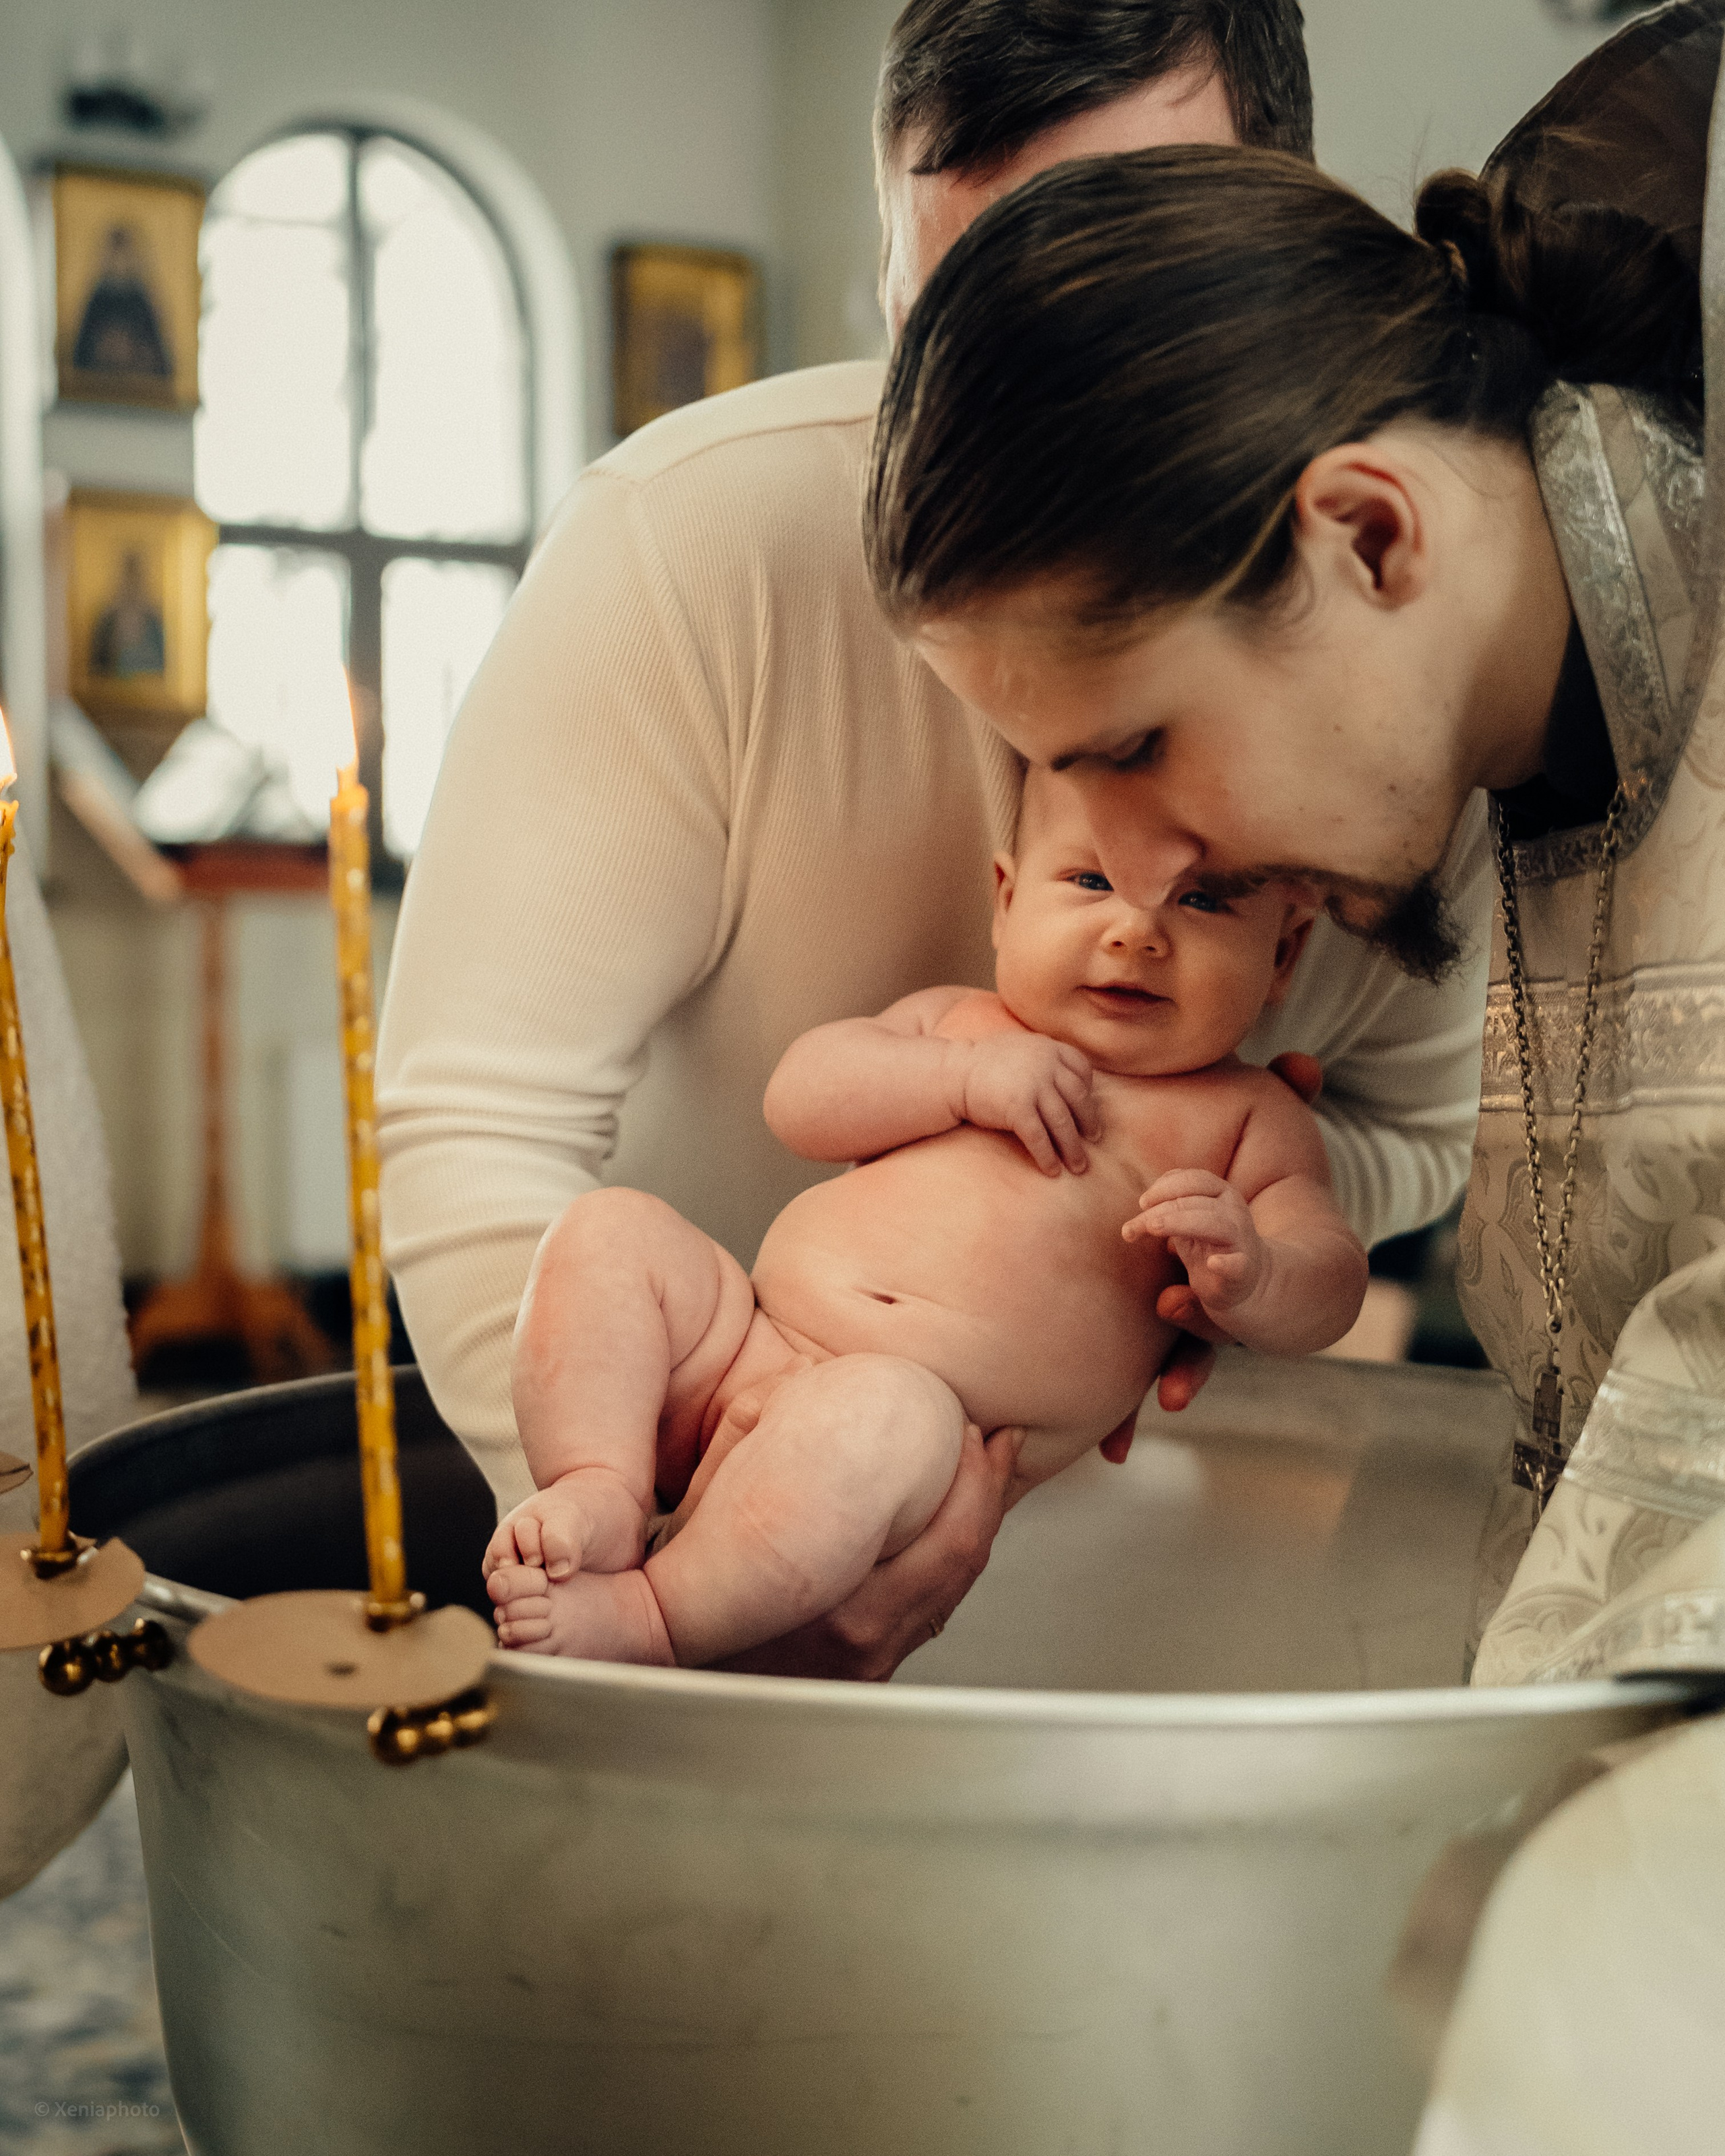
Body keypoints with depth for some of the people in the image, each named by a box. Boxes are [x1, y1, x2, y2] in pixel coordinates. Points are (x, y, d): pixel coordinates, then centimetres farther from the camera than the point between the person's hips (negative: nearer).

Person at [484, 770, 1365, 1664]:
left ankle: (655, 1619, -26)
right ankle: (602, 1492, -20)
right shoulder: (953, 1019, 19)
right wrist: (963, 1077, -7)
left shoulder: (1246, 1116, 11)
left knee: (884, 1417, -39)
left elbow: (1329, 1283, 2)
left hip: (939, 1429, -4)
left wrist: (1249, 1276, -23)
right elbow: (798, 1098, 8)